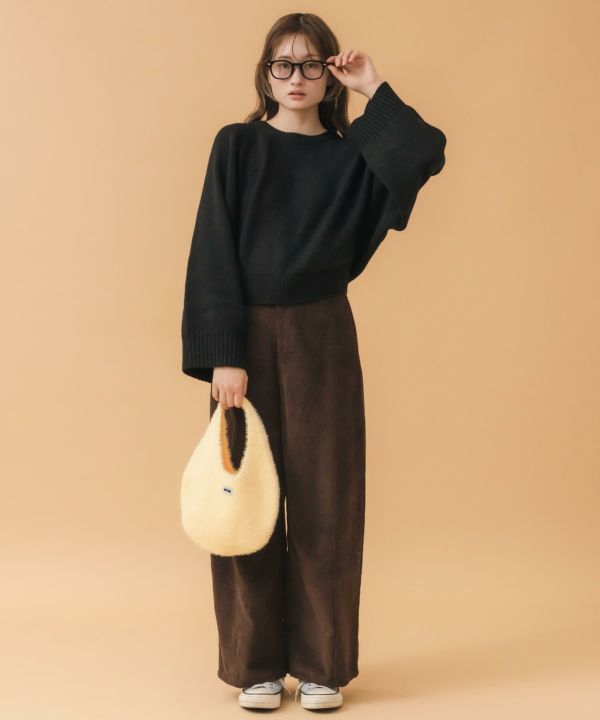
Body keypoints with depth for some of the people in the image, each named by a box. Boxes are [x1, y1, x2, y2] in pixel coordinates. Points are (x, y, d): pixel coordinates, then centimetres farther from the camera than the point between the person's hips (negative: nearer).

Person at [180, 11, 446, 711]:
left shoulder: (351, 154, 7)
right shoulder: (236, 145, 3)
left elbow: (428, 152, -14)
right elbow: (214, 253, -5)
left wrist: (372, 89, -6)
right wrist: (222, 356, -13)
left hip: (323, 339, 1)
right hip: (247, 338, -1)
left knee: (324, 502, 3)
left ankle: (321, 664, 16)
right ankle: (256, 665, 15)